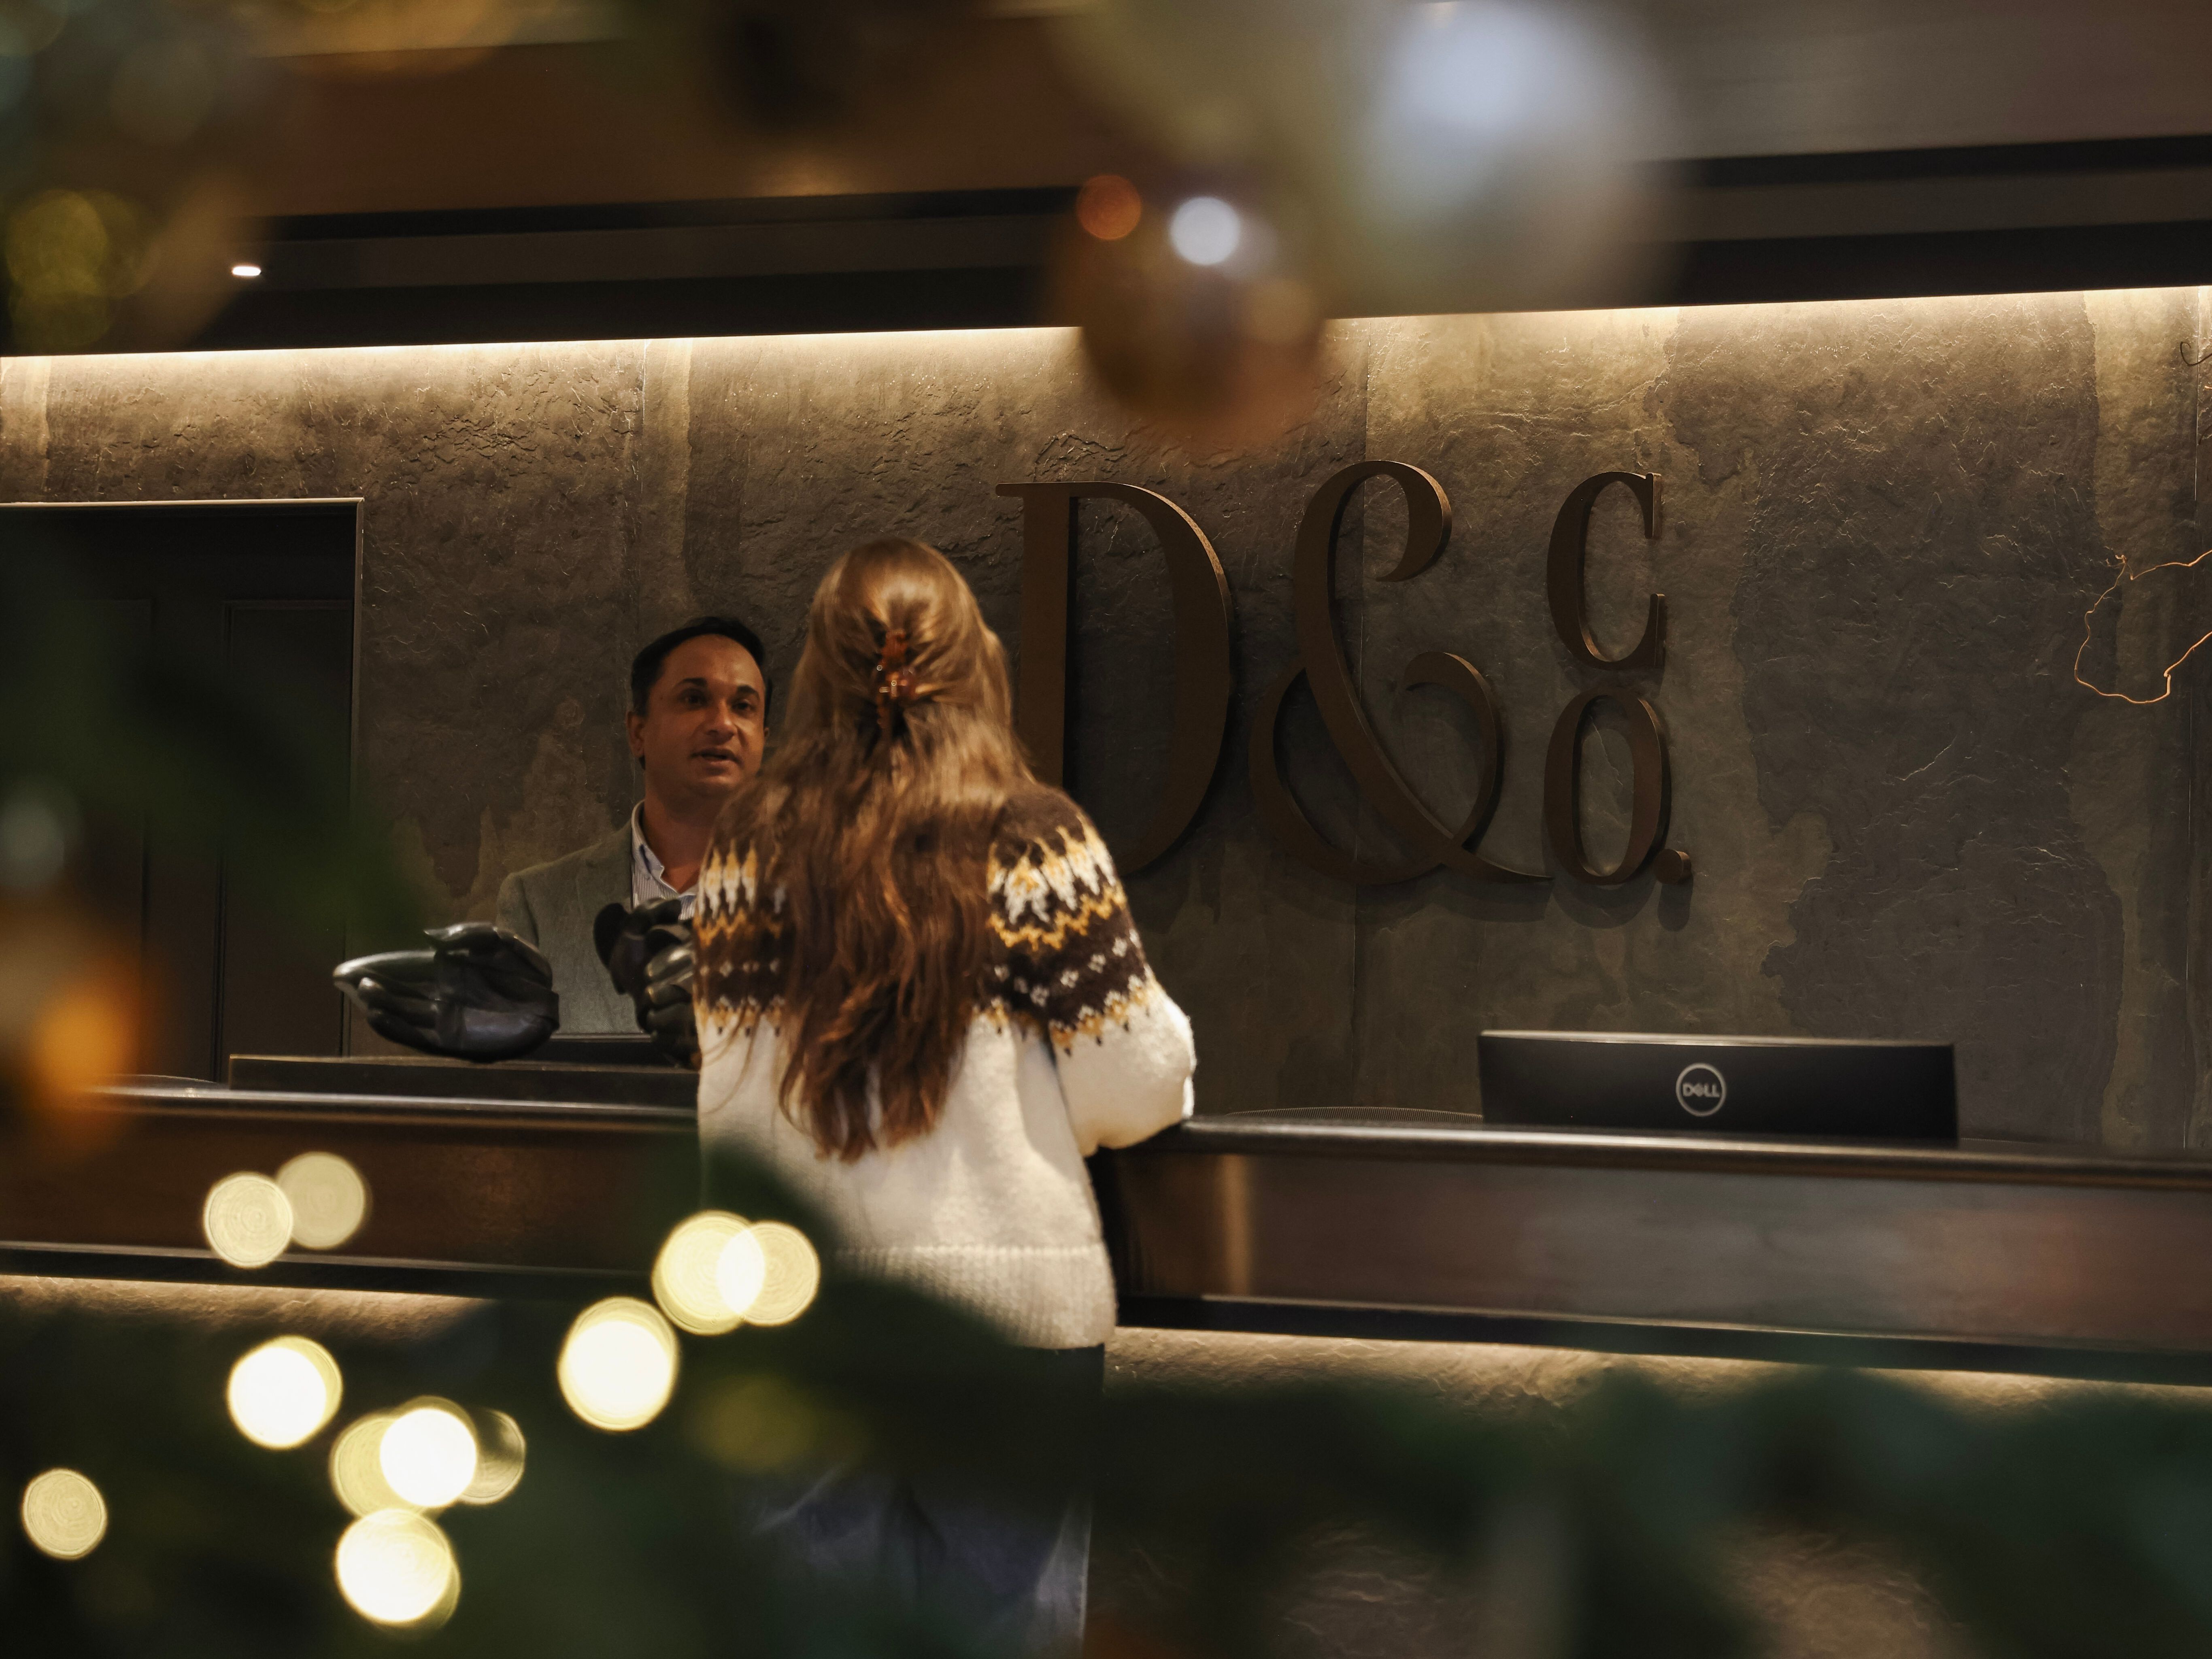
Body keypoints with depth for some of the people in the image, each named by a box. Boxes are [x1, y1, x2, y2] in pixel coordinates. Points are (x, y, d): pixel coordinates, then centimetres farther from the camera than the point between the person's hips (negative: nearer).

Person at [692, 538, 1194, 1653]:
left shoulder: (749, 847, -1)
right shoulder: (1034, 842, -10)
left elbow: (726, 1094, 5)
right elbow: (1134, 1088, -8)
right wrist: (1167, 1055, 13)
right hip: (1010, 1297, -3)